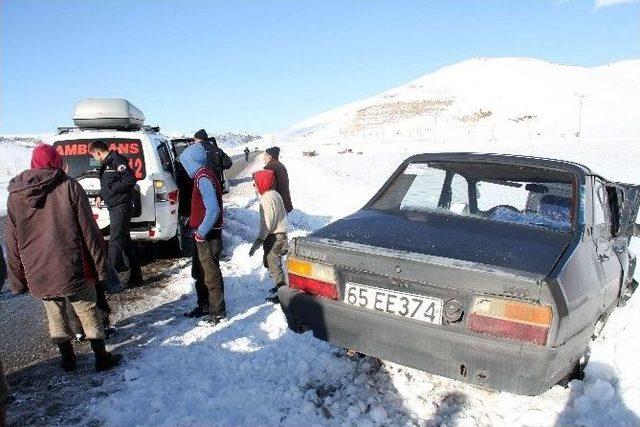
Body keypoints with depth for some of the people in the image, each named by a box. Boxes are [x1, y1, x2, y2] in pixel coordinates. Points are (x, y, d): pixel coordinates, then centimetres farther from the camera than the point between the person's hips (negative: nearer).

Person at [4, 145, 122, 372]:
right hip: (72, 269, -3)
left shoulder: (15, 196, 5)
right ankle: (102, 357, 16)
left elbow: (12, 243, 7)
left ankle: (68, 358, 28)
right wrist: (100, 264, -3)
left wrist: (17, 280, 12)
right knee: (88, 312, 9)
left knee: (55, 314, 18)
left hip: (38, 274, 3)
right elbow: (89, 231, -9)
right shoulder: (69, 187, -6)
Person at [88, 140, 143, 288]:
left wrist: (112, 189, -15)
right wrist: (101, 195, 10)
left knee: (115, 242, -8)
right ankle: (135, 277, 20)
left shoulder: (117, 160, -12)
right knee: (125, 241, 12)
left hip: (121, 206, -10)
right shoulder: (106, 163, 18)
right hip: (115, 207, 10)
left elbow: (130, 180, -21)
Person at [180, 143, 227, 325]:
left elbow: (213, 210, -29)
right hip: (202, 235, 10)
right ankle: (204, 306, 33)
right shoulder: (202, 176, 12)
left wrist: (201, 232, -20)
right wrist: (199, 230, 15)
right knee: (199, 273, 19)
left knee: (211, 274, 0)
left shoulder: (203, 178, -20)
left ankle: (217, 311, 12)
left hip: (208, 236, -10)